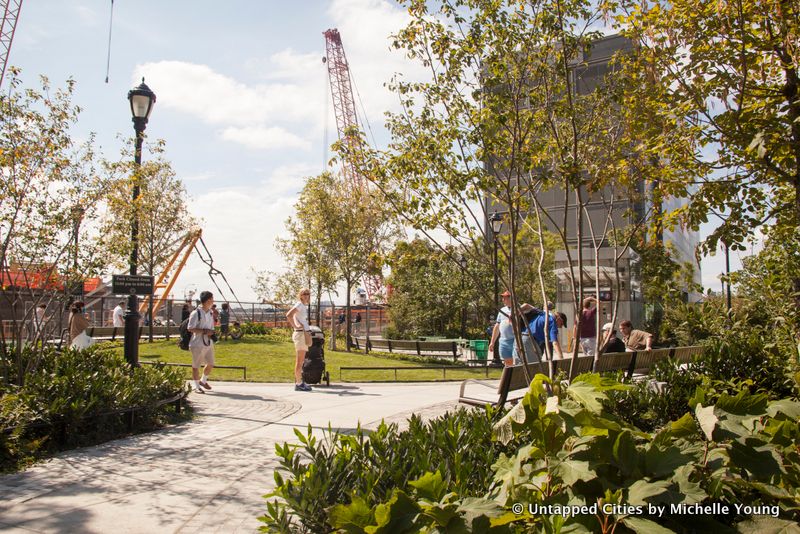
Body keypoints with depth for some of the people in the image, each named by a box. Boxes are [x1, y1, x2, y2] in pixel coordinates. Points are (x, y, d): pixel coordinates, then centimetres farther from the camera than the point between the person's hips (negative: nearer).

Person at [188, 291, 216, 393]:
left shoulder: (210, 313, 9)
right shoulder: (196, 313, -15)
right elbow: (190, 328, -17)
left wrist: (211, 333, -1)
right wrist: (204, 331, -22)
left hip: (208, 343, 7)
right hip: (197, 344, -7)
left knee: (210, 364, 11)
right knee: (196, 366, 4)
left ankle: (203, 381, 33)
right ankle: (197, 386, 17)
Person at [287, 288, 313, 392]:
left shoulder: (305, 306, 17)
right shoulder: (299, 304, -10)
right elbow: (288, 315, -24)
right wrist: (295, 326, -18)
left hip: (305, 334, 10)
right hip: (300, 333, -10)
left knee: (300, 361, 13)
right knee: (299, 361, -6)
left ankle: (300, 382, 20)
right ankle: (298, 383, -3)